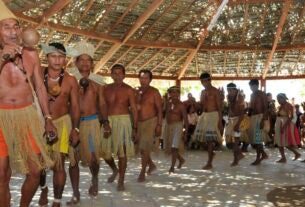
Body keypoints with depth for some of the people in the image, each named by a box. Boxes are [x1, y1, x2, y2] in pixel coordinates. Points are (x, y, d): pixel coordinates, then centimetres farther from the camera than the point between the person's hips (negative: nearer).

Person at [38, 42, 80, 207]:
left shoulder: (70, 80, -3)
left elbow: (75, 106, 1)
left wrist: (75, 129, -3)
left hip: (62, 123, -1)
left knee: (58, 164, 0)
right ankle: (43, 189, 40)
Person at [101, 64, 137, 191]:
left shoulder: (128, 90, 0)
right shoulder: (106, 88, 8)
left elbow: (134, 110, -1)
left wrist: (134, 128, -5)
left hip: (123, 121, -3)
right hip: (108, 121, 3)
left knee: (122, 153, 1)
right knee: (105, 152, 3)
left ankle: (121, 181, 14)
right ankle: (115, 170, 33)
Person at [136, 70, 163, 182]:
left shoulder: (154, 92, -5)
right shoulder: (136, 92, 8)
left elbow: (159, 109, -6)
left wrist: (159, 125, -13)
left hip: (150, 122, -5)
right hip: (139, 122, 5)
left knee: (145, 148, -8)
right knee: (141, 148, 13)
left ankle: (142, 173, 2)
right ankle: (151, 165, 36)